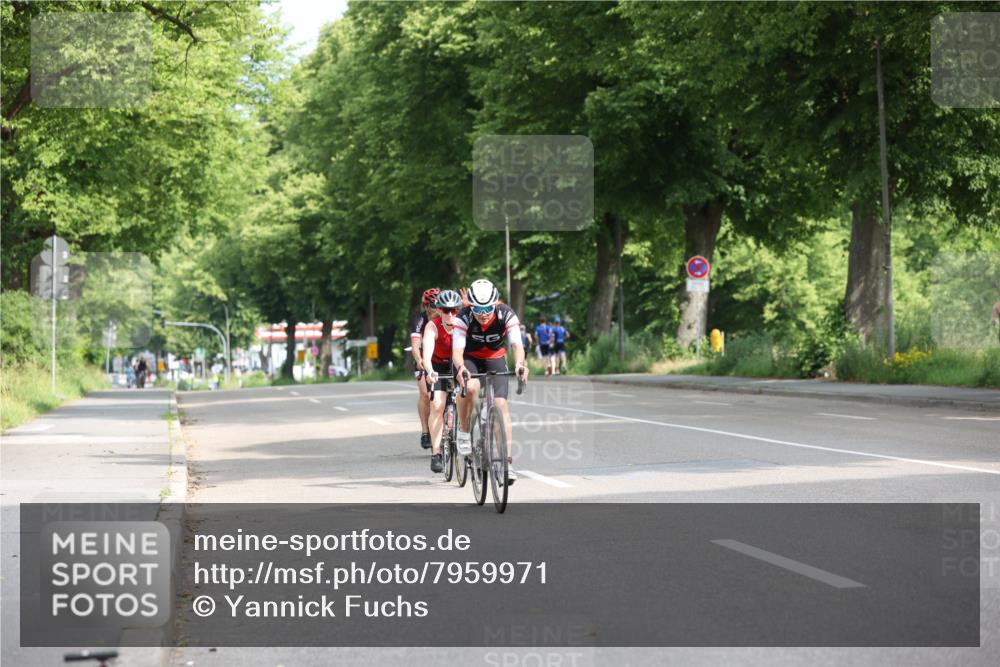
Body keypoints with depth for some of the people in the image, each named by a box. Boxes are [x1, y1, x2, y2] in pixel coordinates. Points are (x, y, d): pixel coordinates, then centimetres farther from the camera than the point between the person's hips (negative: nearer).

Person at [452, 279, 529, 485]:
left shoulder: (506, 315, -26)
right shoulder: (464, 318, -29)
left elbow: (516, 344, -35)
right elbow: (457, 350, -36)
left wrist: (519, 363, -56)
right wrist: (460, 367, -58)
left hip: (495, 359, 1)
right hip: (470, 359, -1)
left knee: (501, 404, -16)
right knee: (470, 387, -34)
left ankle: (506, 462, -15)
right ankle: (464, 432, -11)